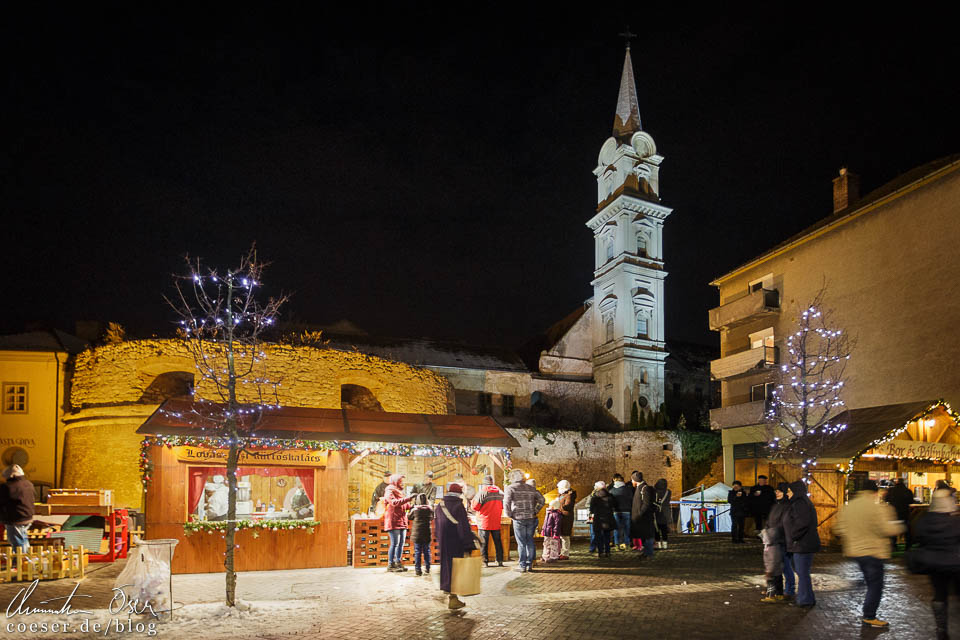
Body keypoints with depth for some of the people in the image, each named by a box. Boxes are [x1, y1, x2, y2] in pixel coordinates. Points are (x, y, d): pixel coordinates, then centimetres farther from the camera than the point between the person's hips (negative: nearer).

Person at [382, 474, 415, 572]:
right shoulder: (389, 491, -6)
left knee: (401, 543, 8)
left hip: (402, 521, 9)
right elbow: (394, 502, -23)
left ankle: (398, 563, 14)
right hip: (393, 521, -8)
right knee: (395, 543, -8)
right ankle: (391, 565, -3)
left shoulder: (399, 491, 22)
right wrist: (408, 498, -27)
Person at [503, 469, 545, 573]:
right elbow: (541, 500, 10)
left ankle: (522, 566, 5)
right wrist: (535, 512, 11)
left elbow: (506, 503, -14)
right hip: (531, 518, 4)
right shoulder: (531, 488, 12)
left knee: (521, 543, 2)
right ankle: (530, 564, 18)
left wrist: (509, 515, -2)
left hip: (519, 518, -4)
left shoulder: (510, 488, -2)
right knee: (530, 541, 13)